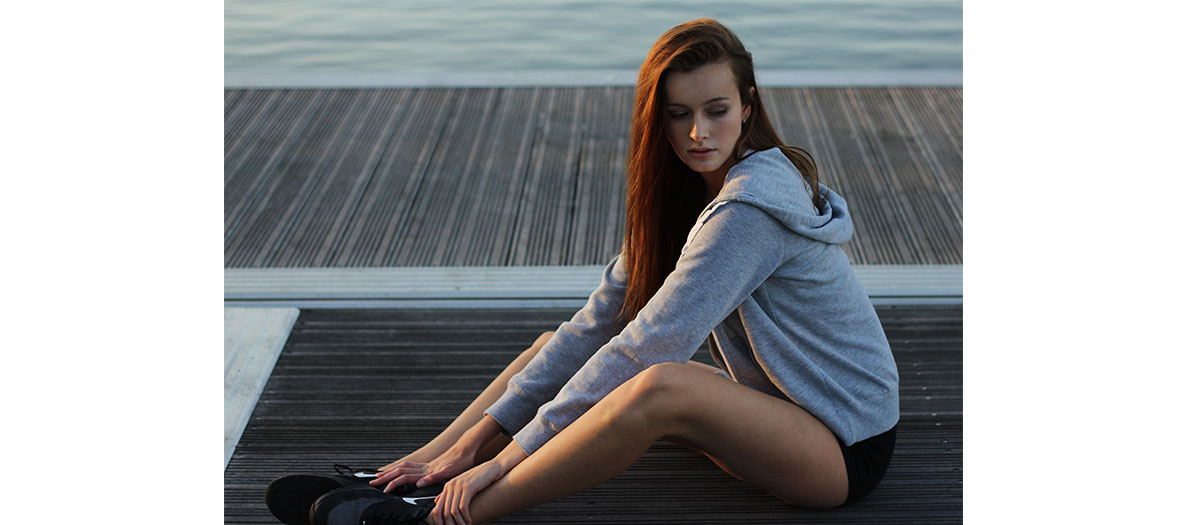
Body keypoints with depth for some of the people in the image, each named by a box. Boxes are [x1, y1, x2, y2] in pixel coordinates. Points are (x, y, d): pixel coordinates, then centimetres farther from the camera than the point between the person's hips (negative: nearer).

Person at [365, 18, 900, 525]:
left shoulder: (749, 210, -25)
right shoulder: (678, 194, 3)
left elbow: (646, 349, -29)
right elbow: (596, 323, -1)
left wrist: (507, 459, -26)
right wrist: (479, 435, -8)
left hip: (847, 447, -9)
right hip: (771, 405, 9)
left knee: (659, 387, -36)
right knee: (557, 346, 3)